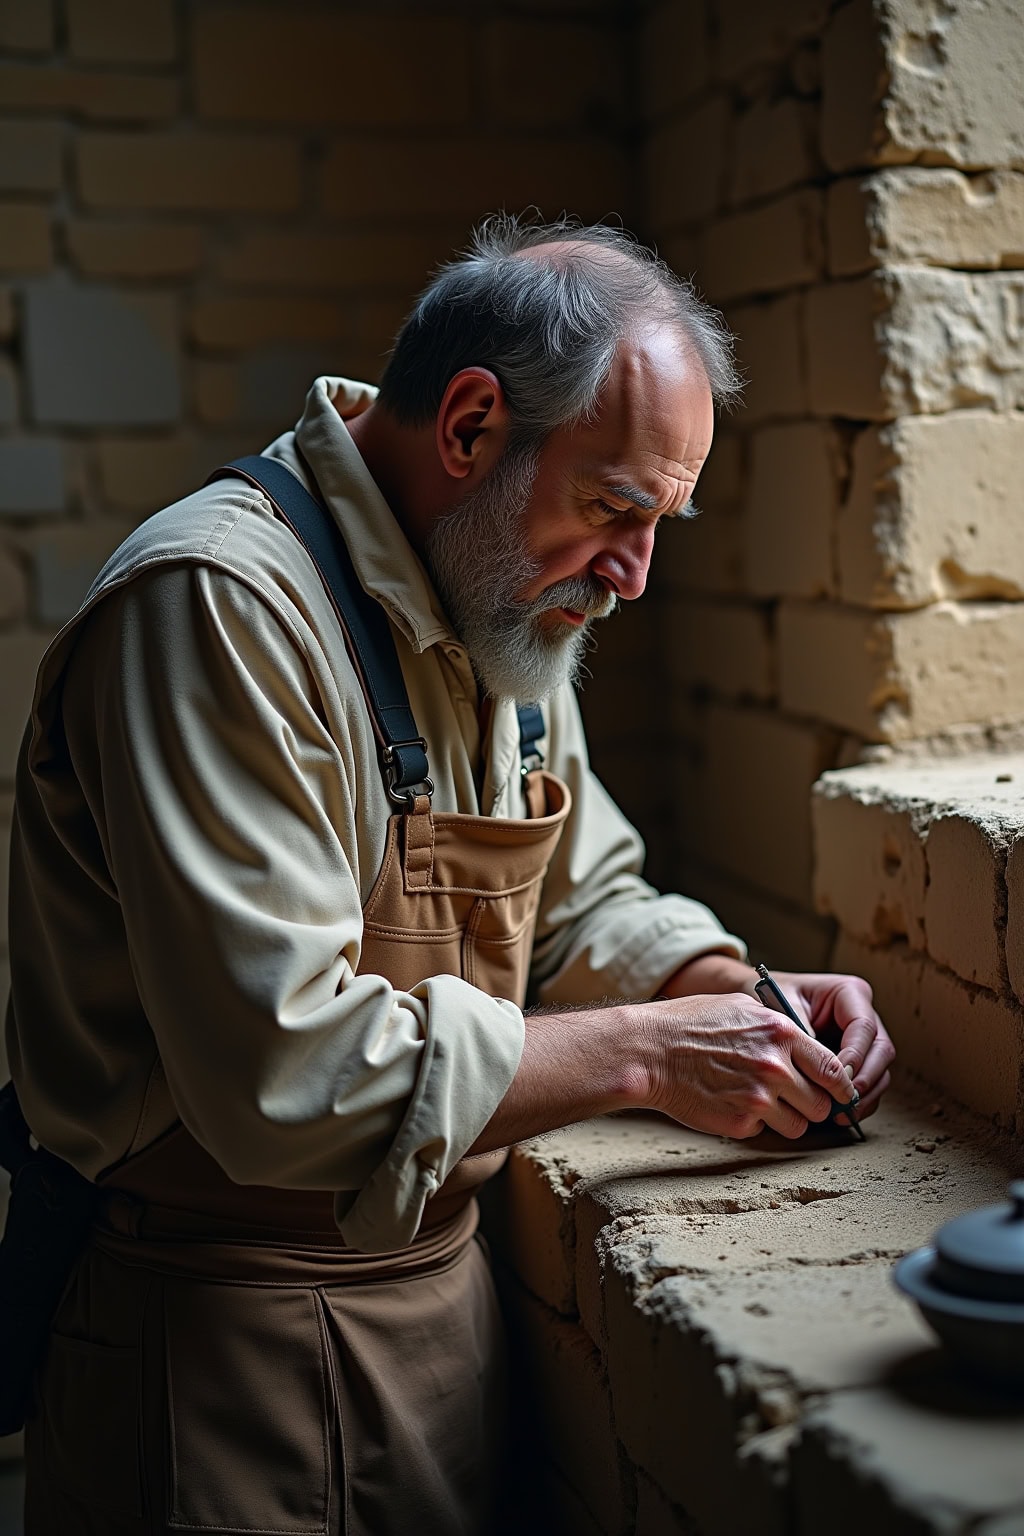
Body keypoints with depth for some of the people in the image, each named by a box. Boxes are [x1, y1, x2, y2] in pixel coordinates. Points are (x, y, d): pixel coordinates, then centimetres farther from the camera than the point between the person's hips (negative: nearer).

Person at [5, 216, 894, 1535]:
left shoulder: (505, 617, 6)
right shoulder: (217, 606, -24)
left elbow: (583, 904, 16)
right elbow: (285, 1070, -30)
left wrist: (741, 998, -3)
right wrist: (645, 1053, -22)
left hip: (436, 1277, 8)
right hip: (225, 1325, -8)